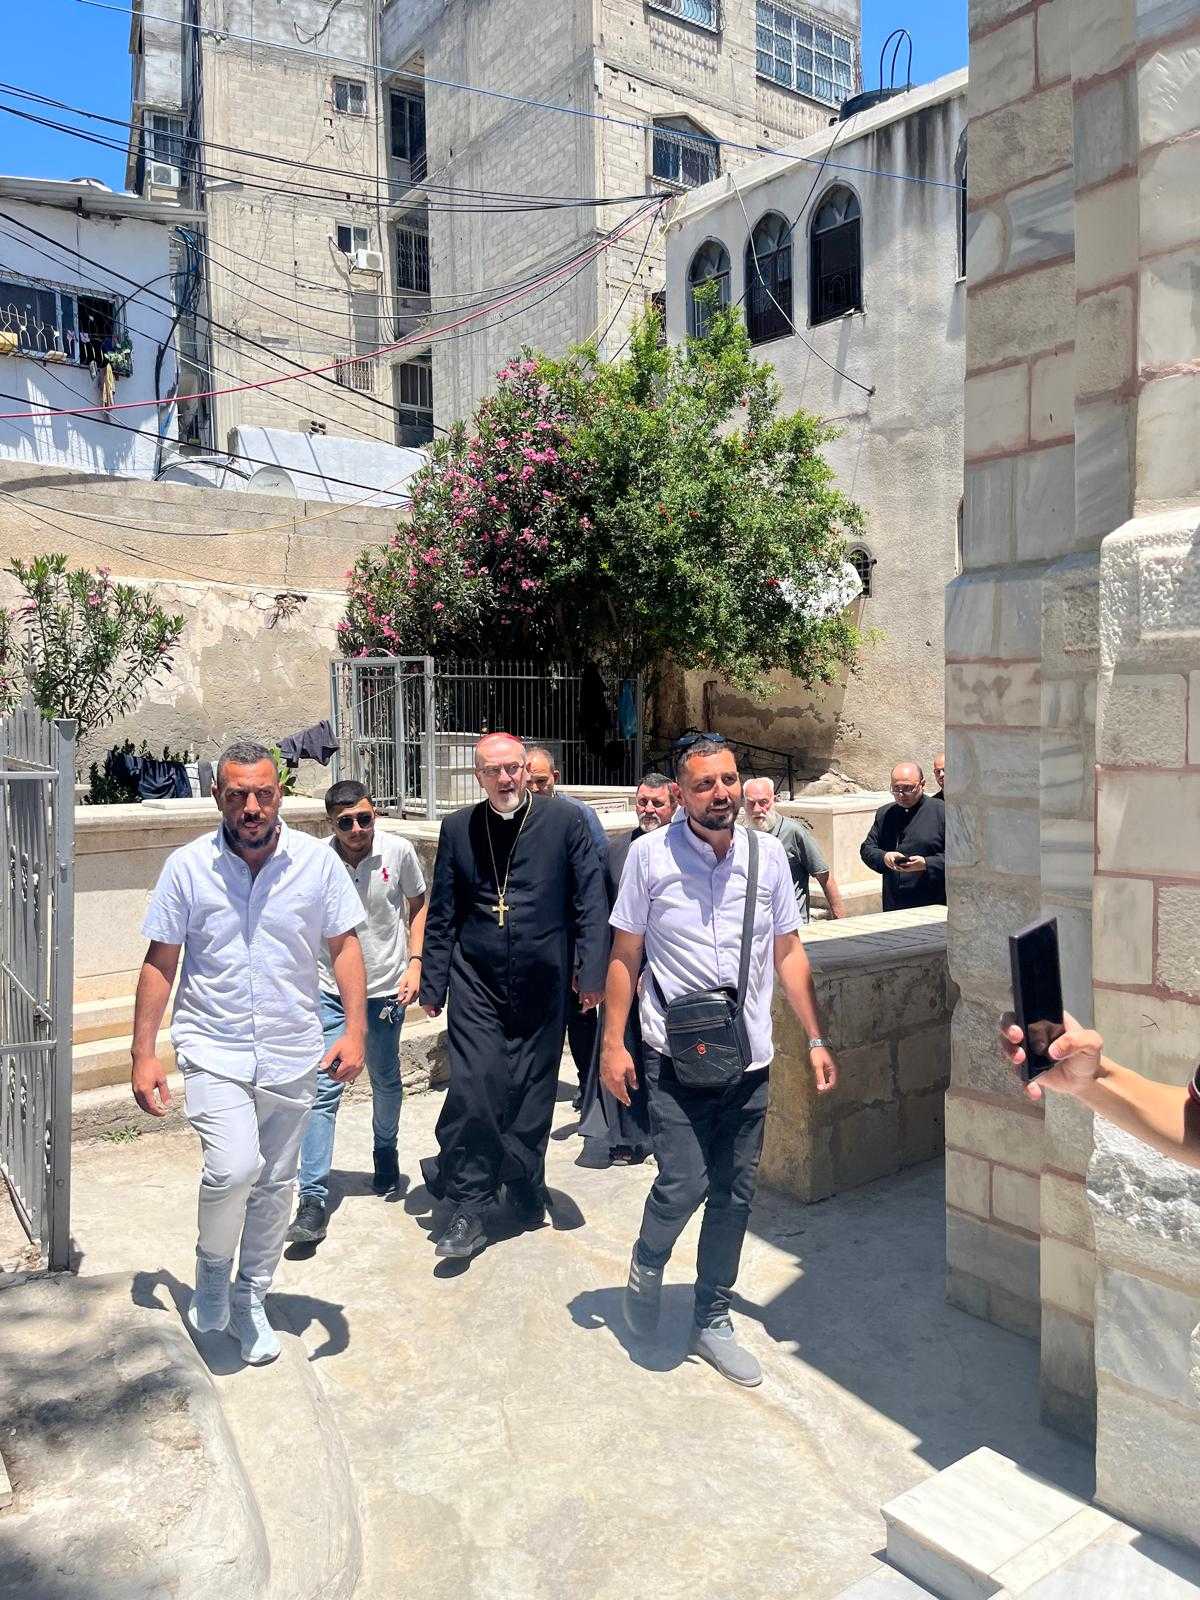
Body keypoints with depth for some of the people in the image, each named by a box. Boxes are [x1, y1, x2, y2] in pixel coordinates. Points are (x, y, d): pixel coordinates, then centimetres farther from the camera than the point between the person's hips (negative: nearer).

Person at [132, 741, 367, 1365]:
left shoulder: (317, 861, -4)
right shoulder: (187, 866, -5)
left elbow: (344, 945, 1)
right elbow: (159, 962, 1)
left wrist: (354, 1030, -10)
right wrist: (143, 1055, -2)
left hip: (292, 1055, 2)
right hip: (212, 1050, -2)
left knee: (274, 1185, 12)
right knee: (234, 1167, -20)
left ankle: (250, 1302, 35)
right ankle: (212, 1266, 12)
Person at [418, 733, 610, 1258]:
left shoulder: (565, 821, -2)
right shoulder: (458, 828, 4)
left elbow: (590, 902, -2)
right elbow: (441, 914, 8)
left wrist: (591, 973, -7)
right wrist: (433, 984, 7)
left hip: (541, 983, -1)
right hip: (476, 982, 1)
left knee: (532, 1095, 8)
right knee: (472, 1088, -7)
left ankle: (524, 1191, 28)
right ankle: (468, 1208, 7)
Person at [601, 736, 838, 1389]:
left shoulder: (768, 855, 2)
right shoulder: (649, 854, -7)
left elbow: (787, 951, 10)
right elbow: (625, 954, -1)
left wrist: (816, 1039, 7)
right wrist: (613, 1043, -4)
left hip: (749, 1059, 4)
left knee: (734, 1196, 10)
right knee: (683, 1184, -8)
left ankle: (712, 1321, 30)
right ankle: (646, 1265, 26)